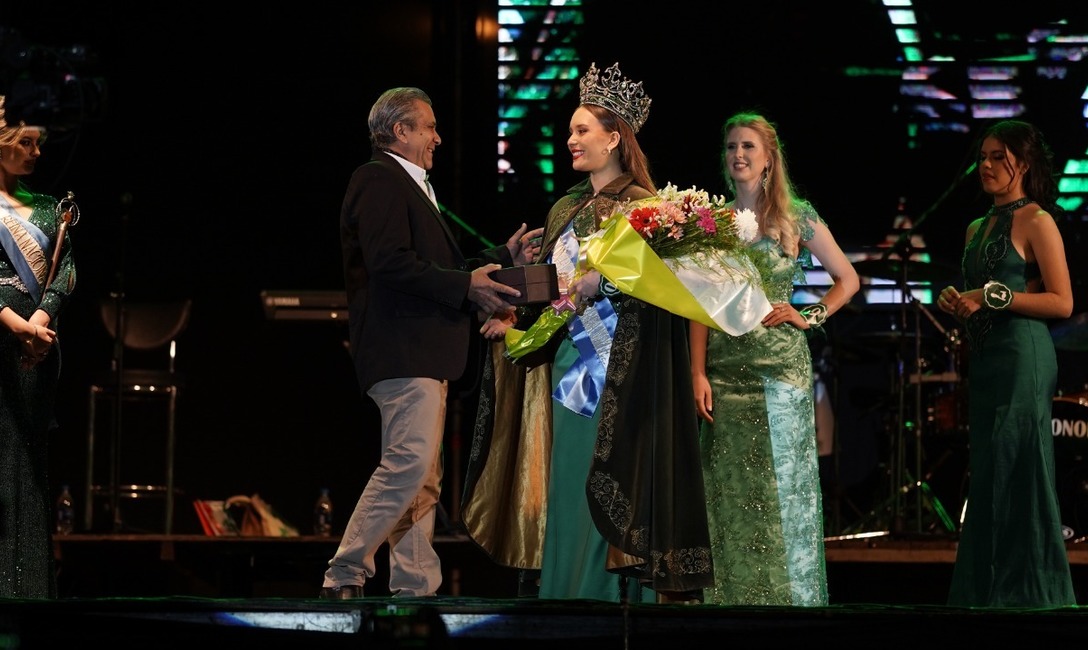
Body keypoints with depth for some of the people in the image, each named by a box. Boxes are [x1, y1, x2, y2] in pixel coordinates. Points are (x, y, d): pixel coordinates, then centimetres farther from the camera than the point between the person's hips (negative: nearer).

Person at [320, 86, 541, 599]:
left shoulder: (409, 186, 25)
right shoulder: (380, 180, -8)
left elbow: (437, 270, 26)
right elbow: (391, 264, -20)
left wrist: (504, 258, 20)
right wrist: (466, 286, -19)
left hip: (423, 354, 11)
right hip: (401, 348, -11)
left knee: (423, 478, 8)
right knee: (410, 463, -18)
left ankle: (416, 589, 8)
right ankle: (344, 577, -14)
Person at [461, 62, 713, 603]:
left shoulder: (641, 206, -3)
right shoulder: (565, 210, 17)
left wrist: (599, 282, -23)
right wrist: (513, 317, 2)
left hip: (618, 370, -7)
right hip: (565, 362, 7)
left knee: (607, 489, -9)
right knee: (564, 486, 2)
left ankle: (614, 594, -7)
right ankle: (560, 592, 3)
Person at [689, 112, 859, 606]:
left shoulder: (796, 216, 2)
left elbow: (847, 279, 10)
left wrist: (810, 317, -4)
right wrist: (698, 373, -2)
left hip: (780, 366, -3)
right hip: (726, 370, 3)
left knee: (782, 480, -2)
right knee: (730, 488, 2)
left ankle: (787, 595, 4)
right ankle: (734, 597, 7)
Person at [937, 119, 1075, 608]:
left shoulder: (1036, 221, -5)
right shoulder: (977, 228, 19)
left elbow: (1062, 303, -11)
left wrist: (995, 297, -15)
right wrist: (957, 303, 5)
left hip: (1022, 360, -8)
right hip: (984, 360, 8)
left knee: (1017, 473, -7)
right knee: (987, 476, 8)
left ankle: (1029, 594, -2)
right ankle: (986, 591, 11)